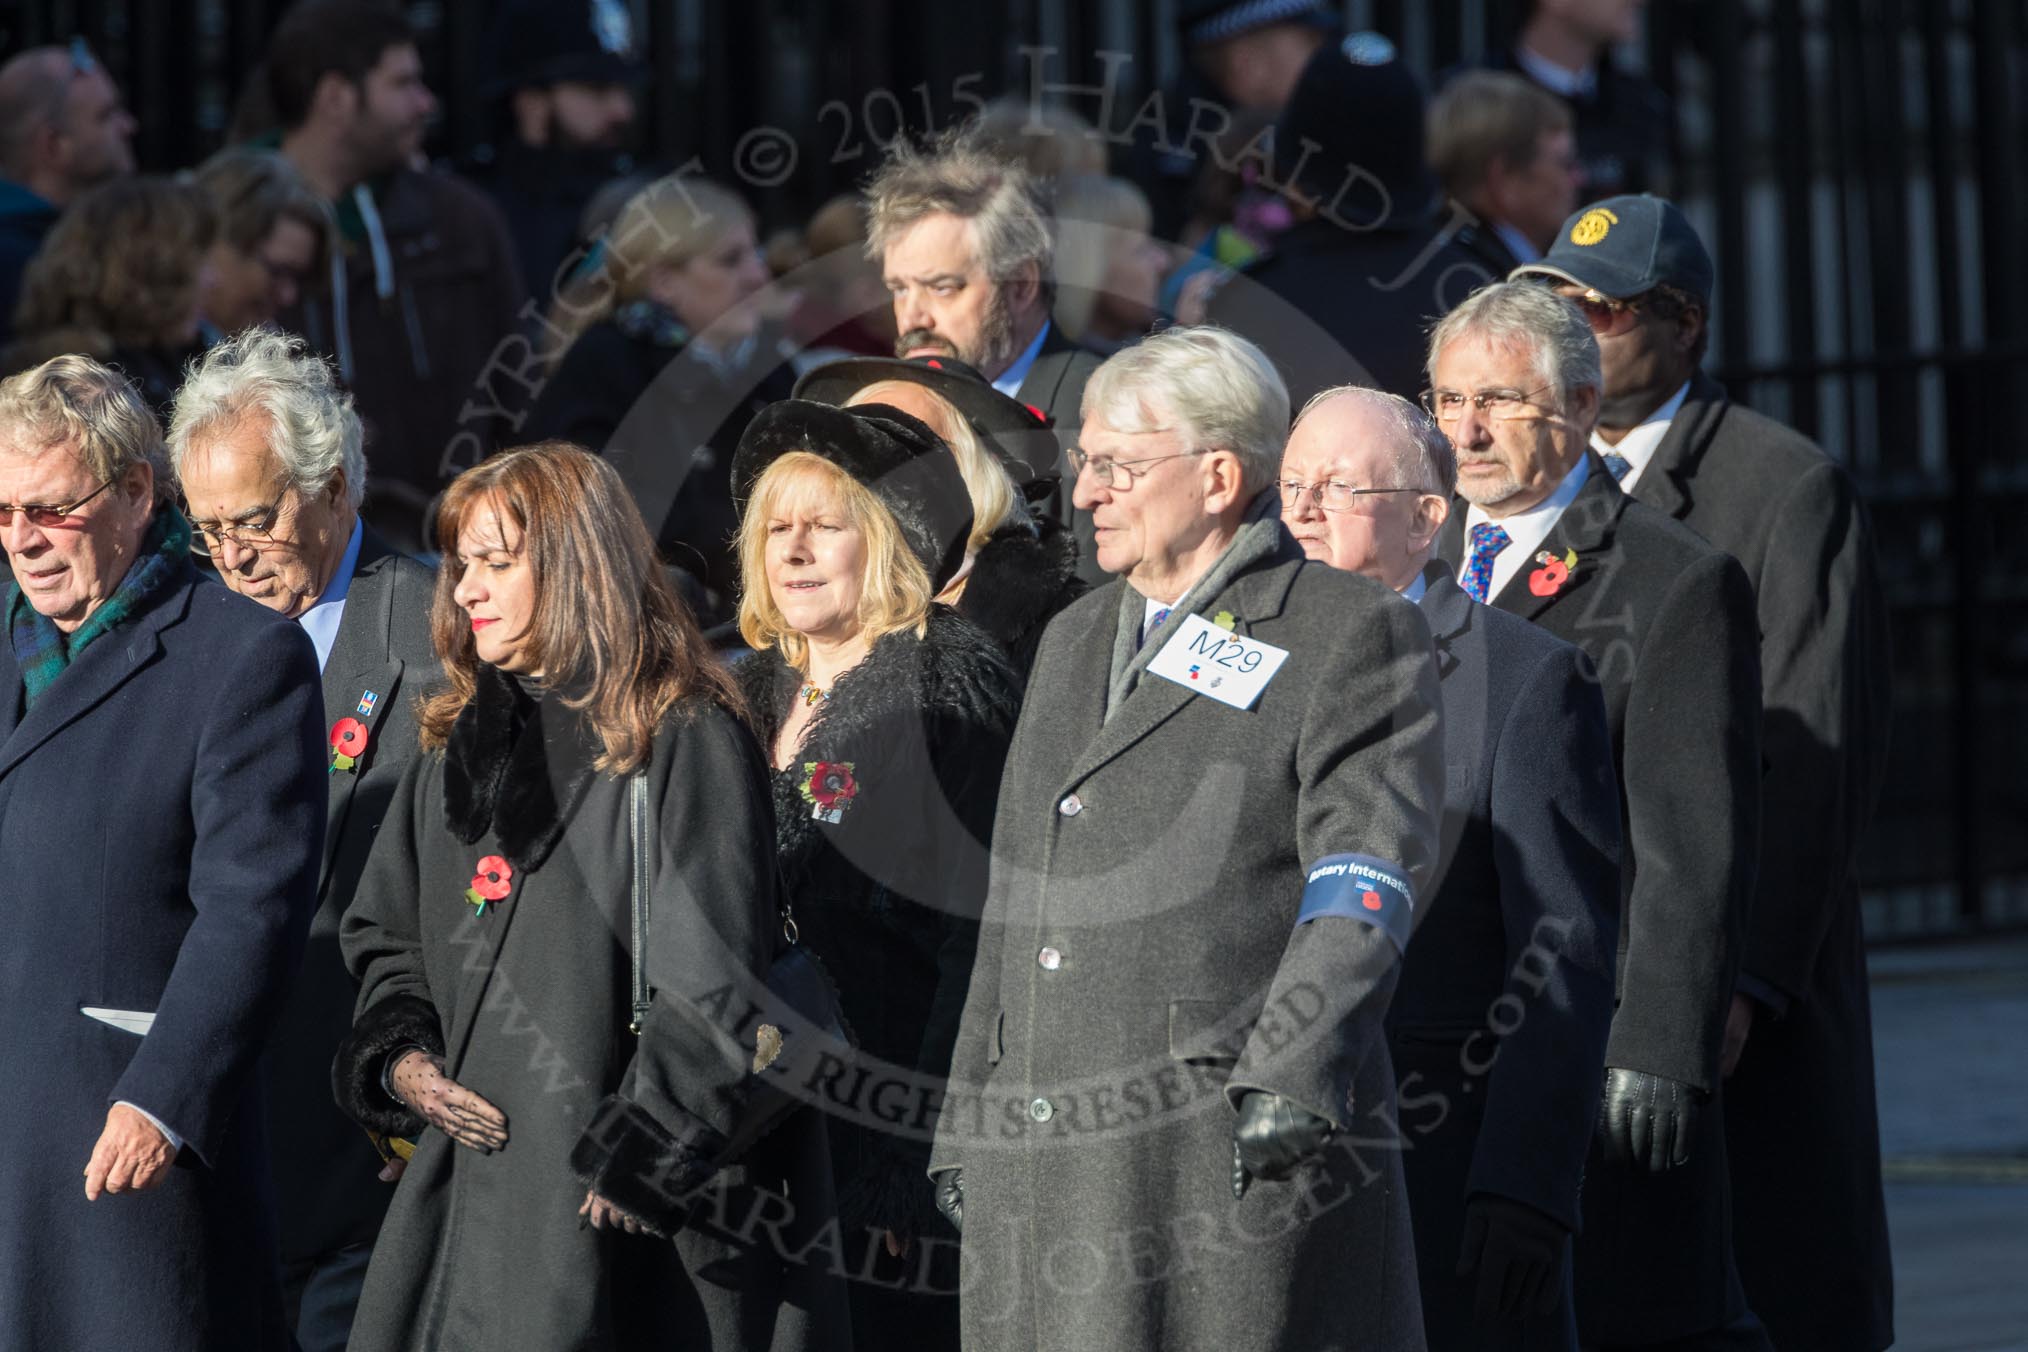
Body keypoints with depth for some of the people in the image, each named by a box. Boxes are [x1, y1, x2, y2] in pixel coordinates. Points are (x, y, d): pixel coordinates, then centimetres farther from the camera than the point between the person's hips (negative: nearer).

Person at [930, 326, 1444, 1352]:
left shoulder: (1351, 633, 0)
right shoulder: (1075, 641, 23)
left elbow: (1369, 878, -10)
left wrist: (1293, 1074, -21)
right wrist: (967, 1119, 20)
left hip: (1232, 1155, -7)